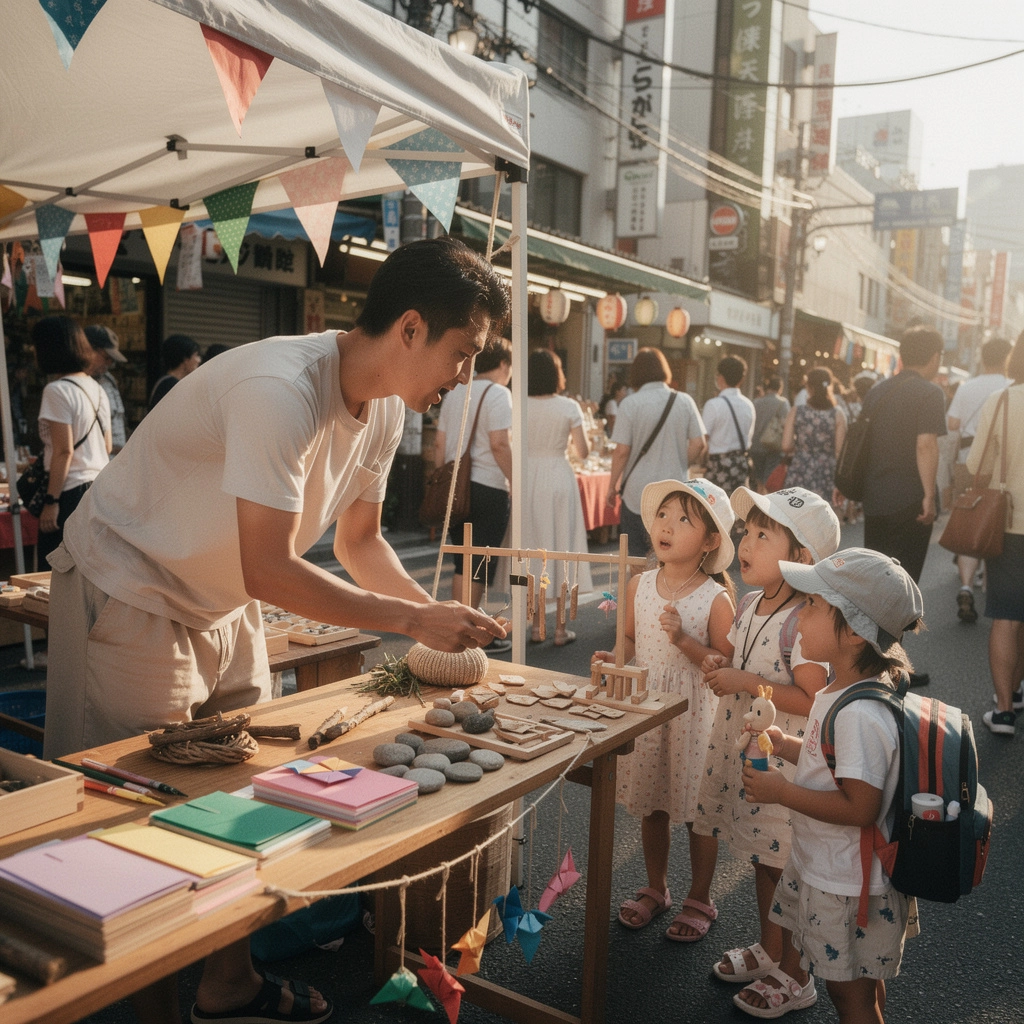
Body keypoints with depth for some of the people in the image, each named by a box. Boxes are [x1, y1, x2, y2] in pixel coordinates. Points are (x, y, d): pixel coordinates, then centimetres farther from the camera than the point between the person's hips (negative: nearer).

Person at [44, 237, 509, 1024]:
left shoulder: (384, 408, -4)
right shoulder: (281, 391, -32)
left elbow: (360, 539, 6)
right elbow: (269, 570, -33)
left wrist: (438, 614, -8)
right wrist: (413, 620, -28)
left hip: (221, 601, 8)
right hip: (129, 592, -8)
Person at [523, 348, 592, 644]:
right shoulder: (569, 407, -7)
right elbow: (583, 452, -5)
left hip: (528, 480, 2)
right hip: (559, 479, -2)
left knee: (533, 549, 11)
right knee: (561, 548, 6)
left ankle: (537, 626, 15)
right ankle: (560, 629, 10)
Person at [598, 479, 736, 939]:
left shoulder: (716, 598, -14)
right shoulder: (639, 586, -1)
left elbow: (726, 663, -14)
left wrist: (683, 640, -26)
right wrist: (615, 658, -9)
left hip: (694, 713, -4)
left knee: (698, 810, 9)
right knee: (650, 804, 18)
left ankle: (699, 900, 31)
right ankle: (655, 889, 39)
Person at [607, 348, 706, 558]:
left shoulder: (630, 403, -8)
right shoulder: (684, 401, 0)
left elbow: (622, 451, -10)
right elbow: (698, 444, 0)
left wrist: (612, 486, 1)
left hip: (638, 493, -2)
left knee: (638, 557, 7)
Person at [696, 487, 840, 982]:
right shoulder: (749, 605, 4)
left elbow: (814, 700, -26)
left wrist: (746, 682, -26)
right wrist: (723, 666, -2)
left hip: (781, 762, -8)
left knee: (780, 863, 6)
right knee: (760, 857, 22)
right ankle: (768, 947, 41)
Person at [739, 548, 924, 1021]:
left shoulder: (860, 714, -31)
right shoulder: (839, 692, 0)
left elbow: (858, 807, -29)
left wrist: (782, 792, -22)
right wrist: (785, 744, 0)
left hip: (847, 886, -9)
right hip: (820, 866, 9)